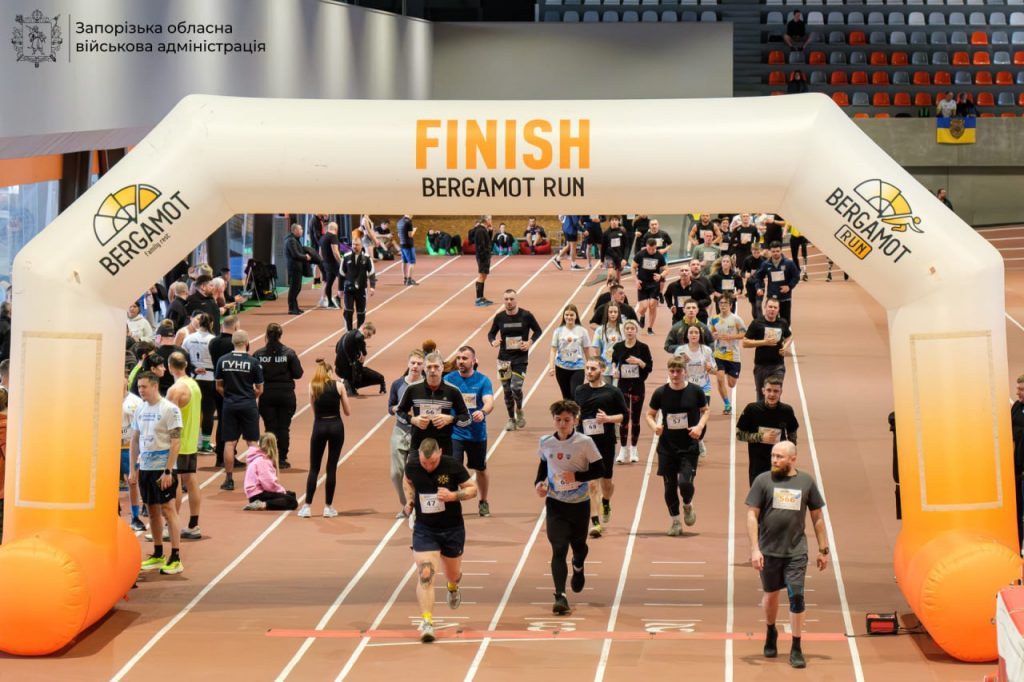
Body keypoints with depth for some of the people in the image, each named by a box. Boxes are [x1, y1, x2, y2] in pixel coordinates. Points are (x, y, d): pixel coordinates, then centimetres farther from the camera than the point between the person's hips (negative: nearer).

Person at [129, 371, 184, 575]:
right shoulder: (140, 410, 11)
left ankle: (175, 558, -5)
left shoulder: (169, 409, -10)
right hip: (144, 467, 7)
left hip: (162, 468, -7)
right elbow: (135, 441, 16)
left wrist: (168, 471, -18)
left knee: (167, 509, -7)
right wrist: (133, 469, 10)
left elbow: (176, 442, -13)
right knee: (152, 510, 11)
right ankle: (158, 555, 20)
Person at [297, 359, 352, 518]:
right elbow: (347, 412, 7)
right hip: (336, 427, 0)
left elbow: (314, 410, 6)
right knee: (332, 467, 5)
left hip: (319, 427, 0)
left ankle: (307, 507, 3)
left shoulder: (312, 387, 3)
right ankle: (328, 507, 7)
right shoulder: (338, 385, 2)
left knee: (314, 468, 8)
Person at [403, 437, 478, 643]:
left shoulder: (453, 466, -18)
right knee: (425, 575, -16)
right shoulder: (412, 465, -11)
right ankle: (426, 622, -16)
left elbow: (472, 488, -8)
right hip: (424, 529, 0)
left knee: (453, 574, 19)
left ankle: (453, 588, 57)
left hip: (453, 529, 0)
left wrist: (454, 496, -26)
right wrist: (410, 501, -3)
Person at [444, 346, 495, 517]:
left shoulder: (483, 380, -7)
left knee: (480, 469, 17)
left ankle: (483, 502, 39)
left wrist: (483, 412, -41)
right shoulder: (448, 379, -3)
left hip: (477, 434, 1)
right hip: (454, 433, -1)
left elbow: (489, 402, -19)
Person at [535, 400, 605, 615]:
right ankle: (560, 596, -17)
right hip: (555, 503, 1)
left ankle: (578, 568, 56)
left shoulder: (585, 443, -13)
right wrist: (539, 482, -2)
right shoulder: (545, 443, -3)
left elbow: (599, 470, -10)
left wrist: (576, 476, -23)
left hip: (579, 503, -1)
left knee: (578, 544, 18)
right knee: (558, 549, -12)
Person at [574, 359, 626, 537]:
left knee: (606, 481, 15)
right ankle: (595, 522, -7)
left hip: (606, 443, -1)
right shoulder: (579, 391, 5)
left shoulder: (613, 392, -3)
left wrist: (608, 418, -17)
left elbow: (624, 415, -1)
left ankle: (606, 504, 48)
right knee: (591, 483, -7)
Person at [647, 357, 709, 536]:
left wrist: (700, 426, -9)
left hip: (689, 447, -2)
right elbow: (650, 414, 8)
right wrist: (654, 426, -14)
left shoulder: (695, 391, -5)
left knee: (685, 482, -15)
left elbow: (705, 410, 9)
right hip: (667, 447, 2)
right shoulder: (660, 393, -3)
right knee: (670, 486, 5)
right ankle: (675, 520, 24)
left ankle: (688, 505, 19)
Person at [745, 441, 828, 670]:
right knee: (771, 594, 15)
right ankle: (771, 633, 42)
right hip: (768, 550, 1)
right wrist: (754, 549, -10)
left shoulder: (806, 482, 3)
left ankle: (796, 650, -1)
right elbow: (752, 515, -2)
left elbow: (817, 517, 10)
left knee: (797, 596, -9)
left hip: (796, 551, 0)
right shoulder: (763, 481, 0)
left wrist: (823, 550, 8)